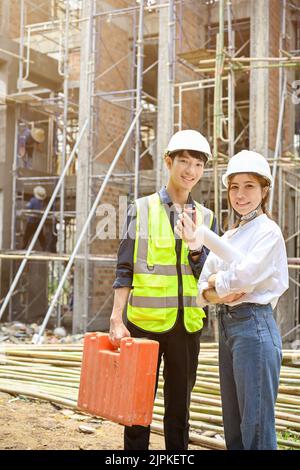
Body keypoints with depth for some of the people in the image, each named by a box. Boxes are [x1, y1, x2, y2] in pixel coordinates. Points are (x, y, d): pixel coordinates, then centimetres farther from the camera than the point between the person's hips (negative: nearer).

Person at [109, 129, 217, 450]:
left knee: (179, 409, 13)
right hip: (144, 322, -2)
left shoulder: (205, 218, 7)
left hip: (187, 325, 3)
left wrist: (193, 246, -14)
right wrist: (116, 320, -7)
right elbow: (124, 270, -1)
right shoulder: (141, 210, -1)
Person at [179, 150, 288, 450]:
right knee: (233, 423, 15)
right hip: (226, 324, 8)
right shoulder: (227, 237, 16)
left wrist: (217, 280, -1)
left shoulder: (268, 231, -7)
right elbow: (202, 285, 13)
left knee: (256, 424, -4)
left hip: (254, 324, -8)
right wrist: (213, 294, -9)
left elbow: (245, 275, -20)